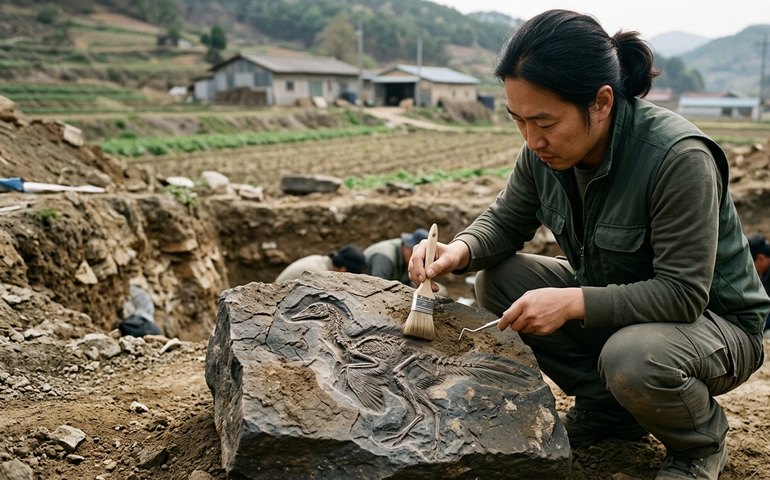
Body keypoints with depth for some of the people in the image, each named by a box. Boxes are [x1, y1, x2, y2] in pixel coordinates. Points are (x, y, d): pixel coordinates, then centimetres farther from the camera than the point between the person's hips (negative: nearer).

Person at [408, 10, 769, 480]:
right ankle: (605, 407, 6)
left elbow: (684, 294, -30)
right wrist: (461, 250, -21)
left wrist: (573, 302, -37)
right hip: (612, 299, 6)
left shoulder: (679, 158, -31)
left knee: (632, 357, -38)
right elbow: (506, 220, 1)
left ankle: (703, 441, 0)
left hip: (712, 317, -6)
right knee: (497, 279, -9)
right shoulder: (544, 150, -12)